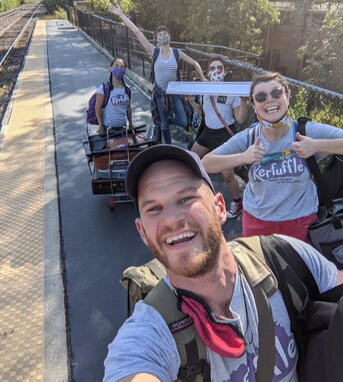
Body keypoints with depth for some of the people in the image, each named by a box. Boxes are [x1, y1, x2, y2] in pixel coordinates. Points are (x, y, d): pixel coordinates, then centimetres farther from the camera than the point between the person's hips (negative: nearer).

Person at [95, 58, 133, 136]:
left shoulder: (127, 89, 4)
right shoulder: (103, 88, -11)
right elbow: (98, 107, -9)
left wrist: (130, 123, 12)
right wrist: (101, 125, -10)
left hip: (122, 126, 5)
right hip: (108, 127, -5)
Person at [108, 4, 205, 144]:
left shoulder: (177, 53, -1)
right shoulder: (154, 52, -6)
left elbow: (195, 64, 9)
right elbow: (137, 32, -9)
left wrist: (203, 80, 5)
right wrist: (121, 14, -12)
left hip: (174, 92, 1)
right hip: (160, 93, -1)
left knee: (184, 123, -3)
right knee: (164, 126, 7)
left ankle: (170, 118, 30)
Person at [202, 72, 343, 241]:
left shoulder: (308, 131, -16)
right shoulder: (247, 138, -12)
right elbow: (206, 163, -12)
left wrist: (317, 146, -29)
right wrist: (243, 157, -25)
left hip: (301, 219, -1)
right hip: (256, 219, 2)